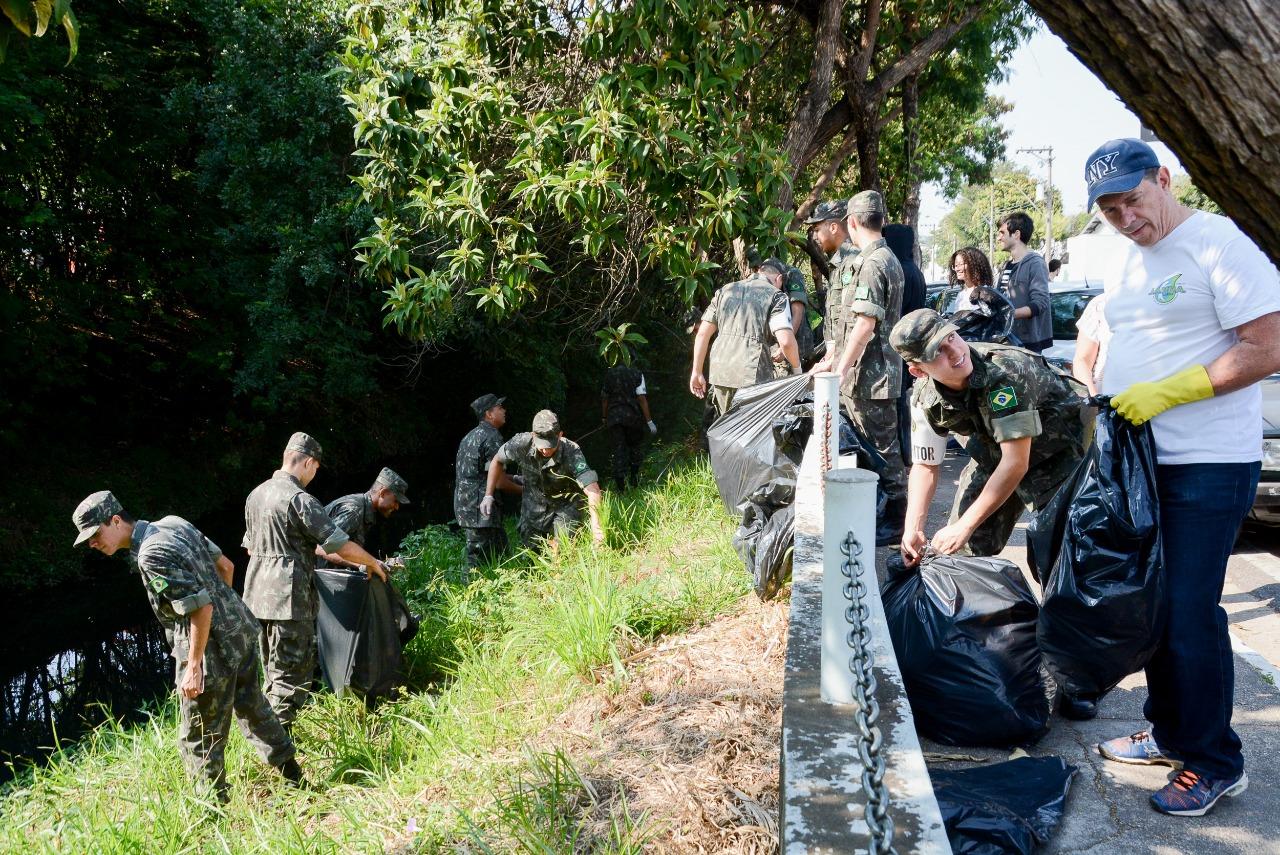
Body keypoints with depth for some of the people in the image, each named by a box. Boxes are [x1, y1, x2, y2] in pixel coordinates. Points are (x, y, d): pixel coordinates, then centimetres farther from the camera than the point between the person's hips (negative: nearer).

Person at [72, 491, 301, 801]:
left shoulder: (151, 555, -21)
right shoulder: (174, 523, 5)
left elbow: (201, 608, -25)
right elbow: (225, 565, 14)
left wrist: (194, 666, -20)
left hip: (213, 649, -9)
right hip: (242, 631, 10)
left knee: (199, 739, 8)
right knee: (252, 706, 26)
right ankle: (291, 772, 40)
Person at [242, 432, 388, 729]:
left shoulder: (256, 494, 11)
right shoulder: (299, 499, -15)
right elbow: (340, 544, -15)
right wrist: (372, 563, 0)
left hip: (258, 594, 9)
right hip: (289, 596, -9)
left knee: (274, 670, 19)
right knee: (293, 671, -2)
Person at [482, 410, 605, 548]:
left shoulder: (571, 452, -33)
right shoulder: (522, 443, -25)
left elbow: (592, 489, -42)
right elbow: (497, 461, -3)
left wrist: (595, 525, -53)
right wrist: (488, 495, -6)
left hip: (565, 507, -3)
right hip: (533, 508, 3)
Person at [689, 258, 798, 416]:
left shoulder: (725, 290, 17)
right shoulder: (776, 296, 2)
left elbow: (702, 334, 13)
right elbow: (786, 341, -12)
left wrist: (697, 372, 18)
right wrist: (797, 368, 6)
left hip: (720, 373, 5)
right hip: (753, 376, -5)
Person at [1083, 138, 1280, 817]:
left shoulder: (1217, 245, -13)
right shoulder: (1121, 267, 12)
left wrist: (1163, 393, -21)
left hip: (1208, 466, -8)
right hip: (1138, 460, 8)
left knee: (1189, 614, -4)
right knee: (1153, 605, 15)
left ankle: (1214, 764, 13)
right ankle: (1170, 734, 30)